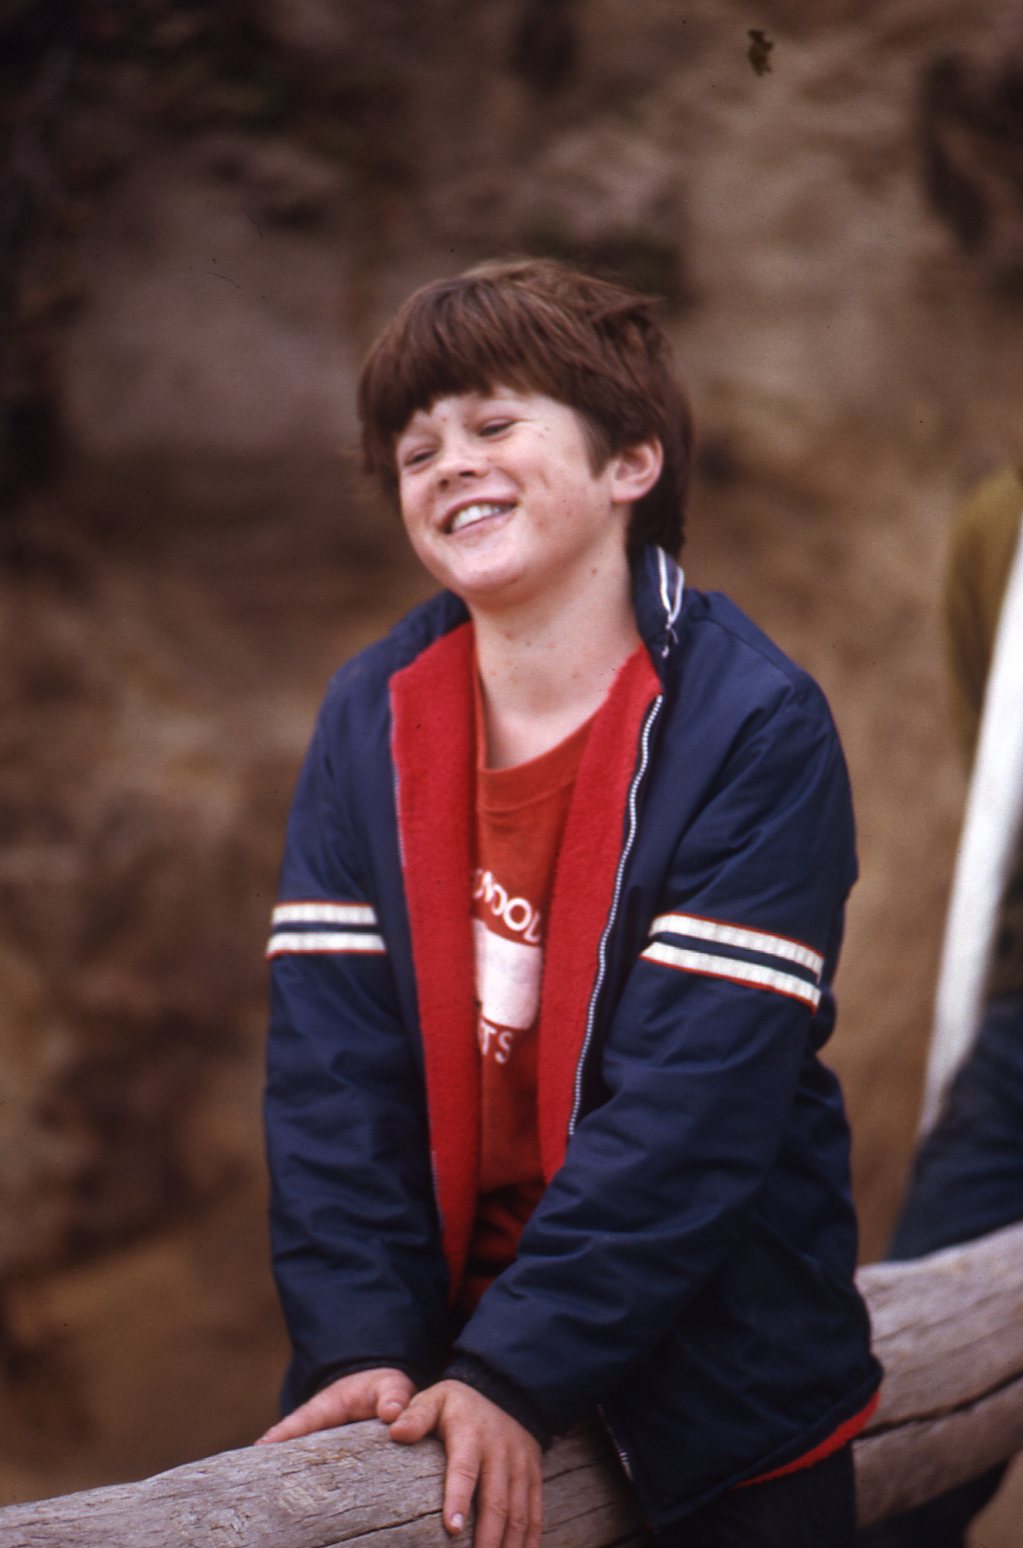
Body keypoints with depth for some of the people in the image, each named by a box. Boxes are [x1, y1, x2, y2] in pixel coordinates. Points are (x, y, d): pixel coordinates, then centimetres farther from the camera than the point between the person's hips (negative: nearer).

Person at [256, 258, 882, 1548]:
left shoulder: (755, 728, -14)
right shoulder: (370, 718, -1)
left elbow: (697, 1100, -21)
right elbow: (331, 1062, -6)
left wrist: (515, 1373, -25)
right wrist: (359, 1343, -18)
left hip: (716, 1384, -3)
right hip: (435, 1347, 3)